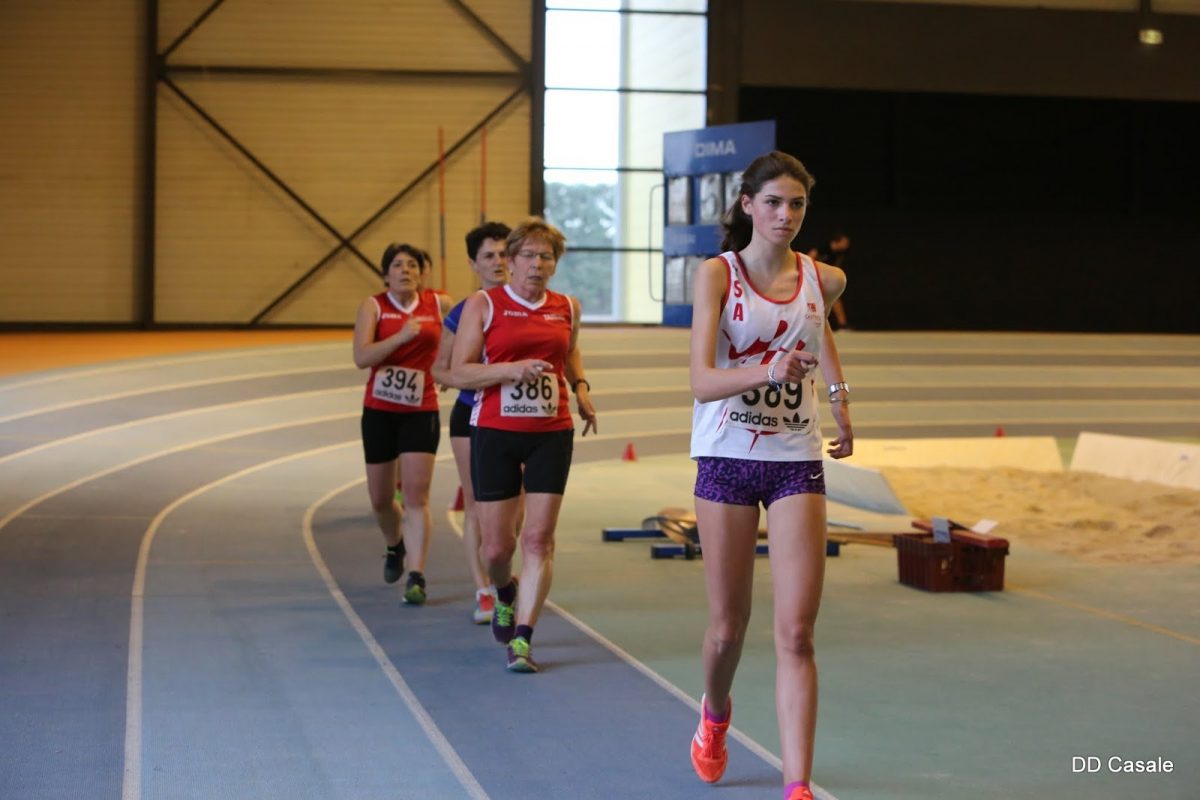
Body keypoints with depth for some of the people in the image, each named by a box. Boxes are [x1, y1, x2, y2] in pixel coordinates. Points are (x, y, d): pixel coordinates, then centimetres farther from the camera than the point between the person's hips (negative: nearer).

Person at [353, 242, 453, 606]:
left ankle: (416, 577, -11)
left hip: (421, 412, -1)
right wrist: (402, 335, -27)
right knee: (380, 499, 13)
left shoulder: (439, 305, -1)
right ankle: (395, 546, 43)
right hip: (379, 412, 1)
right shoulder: (373, 306, -5)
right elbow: (361, 357, -18)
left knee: (416, 496, -11)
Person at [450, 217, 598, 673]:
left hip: (551, 434, 2)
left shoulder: (567, 308, 9)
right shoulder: (483, 305, -1)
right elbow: (459, 372, -5)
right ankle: (504, 593, 38)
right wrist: (511, 369, -19)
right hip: (495, 432, -2)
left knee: (539, 539, -7)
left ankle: (522, 638, -5)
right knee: (496, 545, 3)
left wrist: (580, 387, 12)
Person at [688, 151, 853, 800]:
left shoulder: (823, 280, 2)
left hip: (797, 464, 2)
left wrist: (839, 394, 26)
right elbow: (703, 381, -20)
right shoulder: (717, 274, -8)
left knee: (796, 633, -10)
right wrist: (767, 372, -36)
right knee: (727, 628, 9)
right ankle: (715, 716, 43)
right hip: (728, 460, -1)